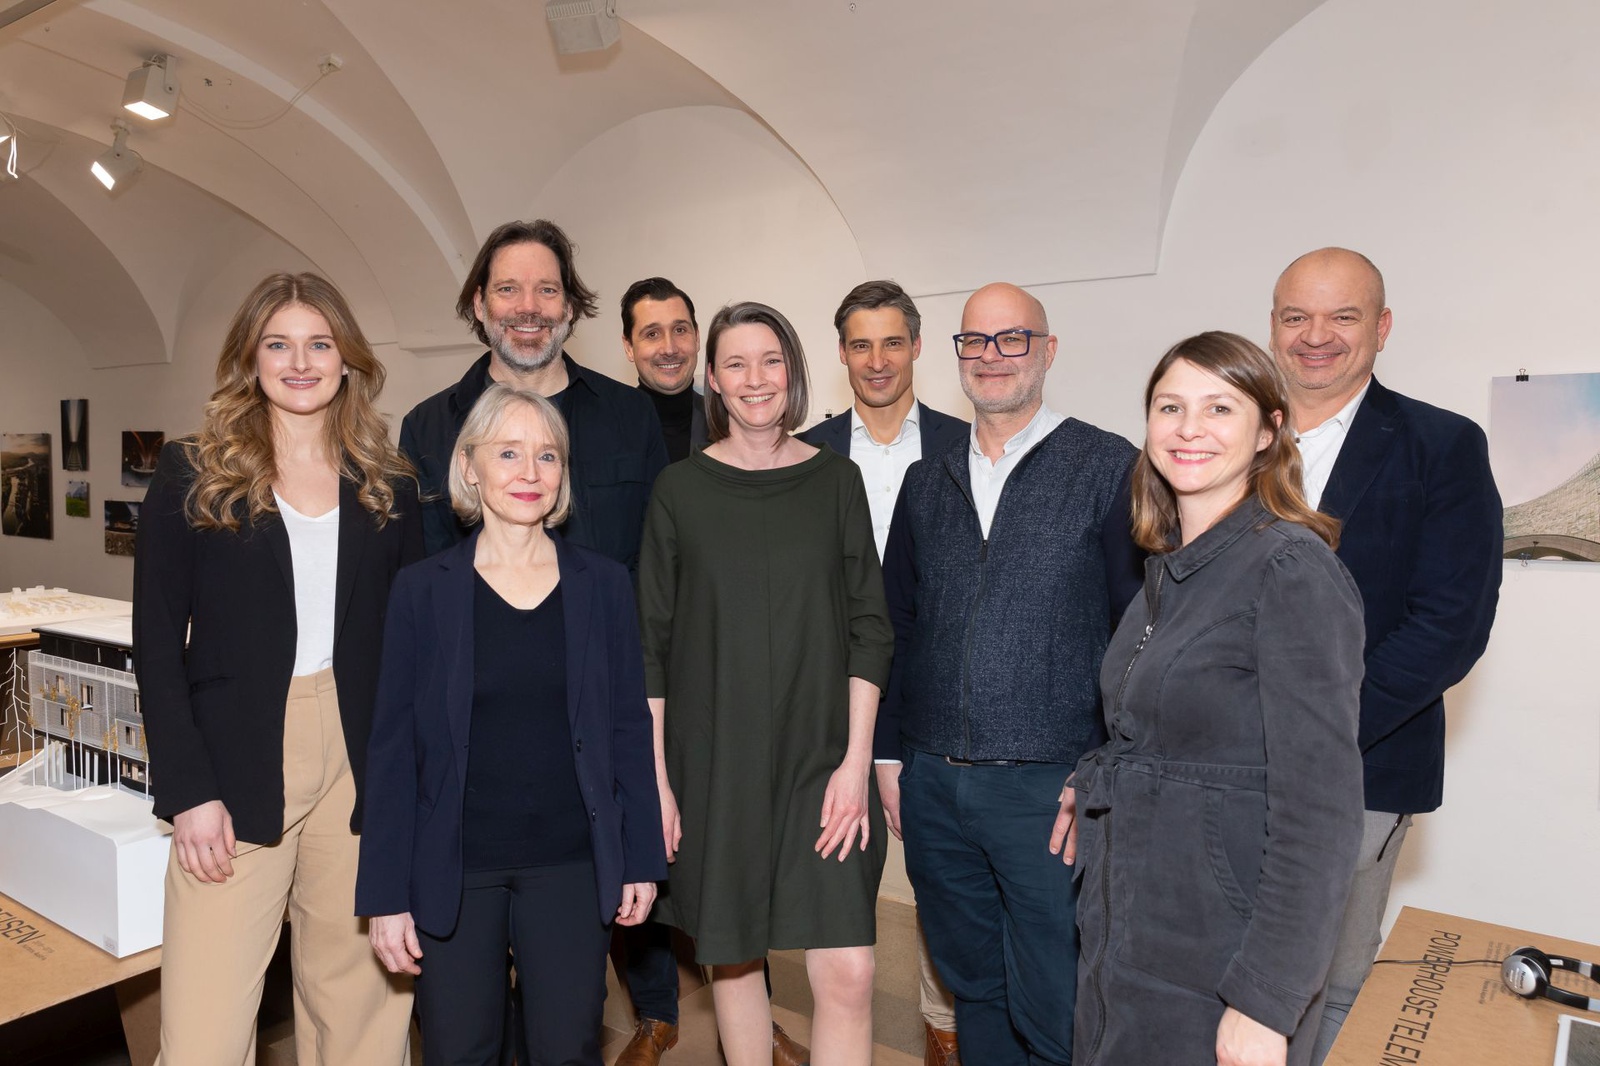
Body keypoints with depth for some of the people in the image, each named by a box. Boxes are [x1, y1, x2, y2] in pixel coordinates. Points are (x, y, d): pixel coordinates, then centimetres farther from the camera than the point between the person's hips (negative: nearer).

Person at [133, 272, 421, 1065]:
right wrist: (189, 791, -8)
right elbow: (157, 645, -1)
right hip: (237, 774, -2)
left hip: (361, 766, 2)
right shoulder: (192, 478, 2)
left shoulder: (388, 487, 8)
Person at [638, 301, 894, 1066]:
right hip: (715, 759, 1)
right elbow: (650, 642, 1)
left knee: (847, 973, -5)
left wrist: (857, 760, -7)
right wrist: (654, 778, -3)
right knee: (732, 954, 13)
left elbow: (869, 627, 1)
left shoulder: (834, 479, 1)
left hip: (820, 757, 0)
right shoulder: (682, 489, 0)